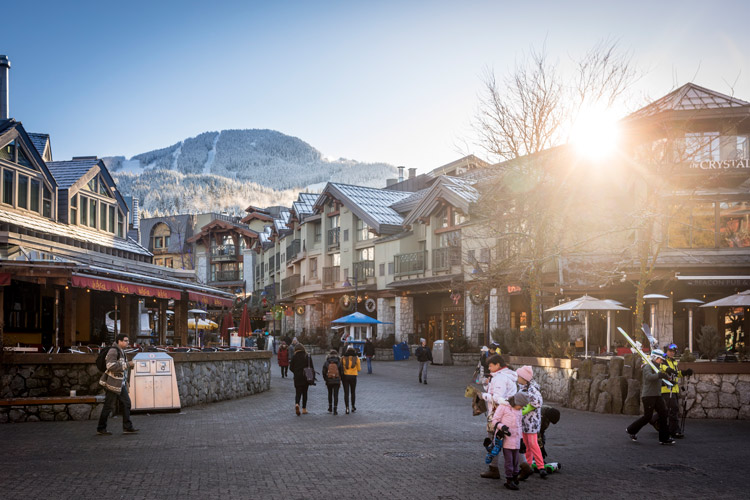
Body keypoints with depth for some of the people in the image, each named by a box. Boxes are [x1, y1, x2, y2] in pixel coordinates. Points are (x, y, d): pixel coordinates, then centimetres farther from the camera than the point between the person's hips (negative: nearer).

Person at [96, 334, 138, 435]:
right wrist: (126, 365, -23)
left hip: (121, 384, 10)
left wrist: (128, 365, 13)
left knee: (126, 403, 6)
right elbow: (111, 366, -28)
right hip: (113, 383, -10)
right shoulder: (113, 351, -16)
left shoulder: (121, 351, 15)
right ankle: (101, 429, 9)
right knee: (109, 406, -2)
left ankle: (127, 427, 10)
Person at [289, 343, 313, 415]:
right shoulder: (308, 356, -1)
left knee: (298, 392, 4)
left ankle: (297, 404, -24)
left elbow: (291, 368, -2)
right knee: (304, 393, 12)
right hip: (306, 377, 1)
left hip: (297, 377, -1)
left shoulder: (294, 357, -3)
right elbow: (311, 367, -3)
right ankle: (304, 409, 14)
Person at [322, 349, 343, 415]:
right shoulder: (339, 363, -5)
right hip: (337, 381, -1)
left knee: (330, 394, 20)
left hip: (329, 381, 1)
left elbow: (324, 372, -1)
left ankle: (330, 408, 28)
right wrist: (340, 380, 12)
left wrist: (326, 379, 12)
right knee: (336, 395, 1)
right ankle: (335, 410, -5)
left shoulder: (326, 363, -3)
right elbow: (341, 372, -2)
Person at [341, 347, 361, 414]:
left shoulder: (343, 358, -2)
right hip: (353, 376, 0)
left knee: (346, 393, 2)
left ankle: (347, 408, -8)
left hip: (345, 376, 0)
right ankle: (353, 407, 26)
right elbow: (359, 369, 3)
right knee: (353, 392, 19)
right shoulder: (356, 358, -2)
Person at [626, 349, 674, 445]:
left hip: (657, 396, 9)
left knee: (663, 414, -1)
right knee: (647, 417, -7)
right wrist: (660, 375, -42)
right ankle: (631, 430, 13)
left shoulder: (657, 368, 19)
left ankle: (664, 438, 2)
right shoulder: (648, 367, -10)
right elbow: (649, 376, -31)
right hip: (648, 395, -9)